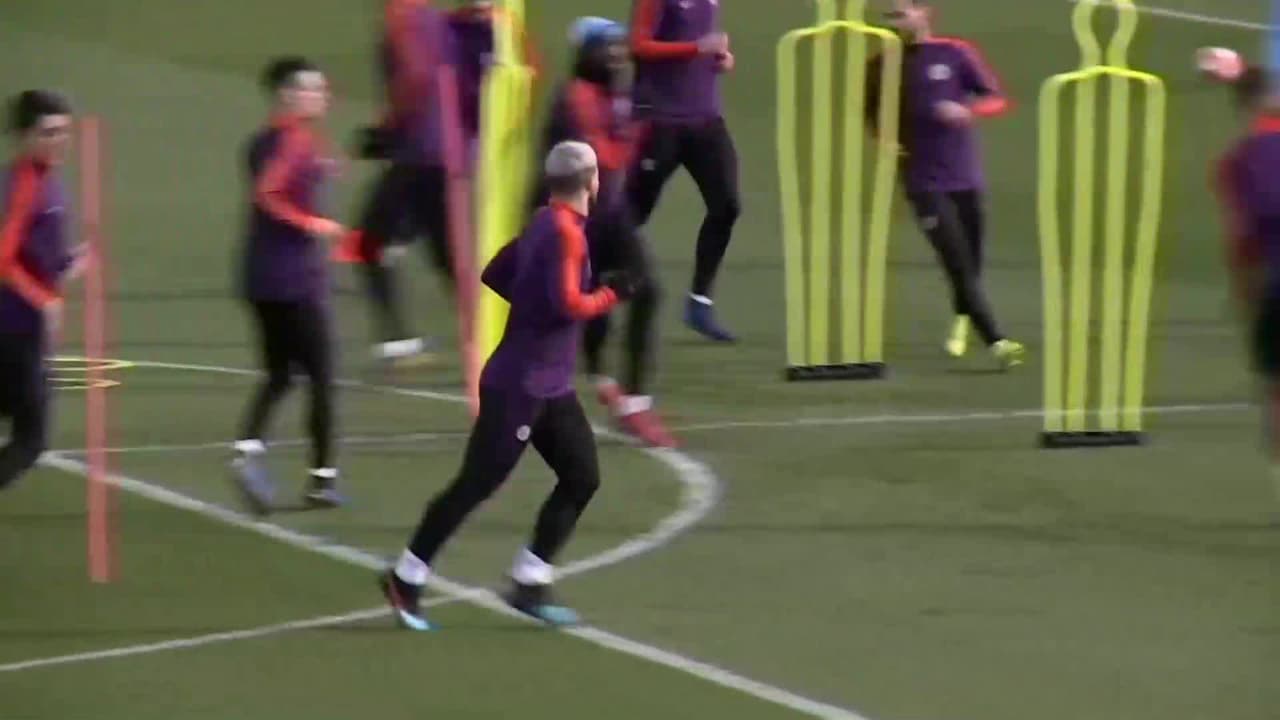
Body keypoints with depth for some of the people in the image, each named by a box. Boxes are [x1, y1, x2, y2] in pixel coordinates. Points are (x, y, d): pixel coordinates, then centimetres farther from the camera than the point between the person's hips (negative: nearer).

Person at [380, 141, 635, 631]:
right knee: (477, 483, -4)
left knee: (582, 477, 8)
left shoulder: (544, 225, 10)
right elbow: (568, 305, -27)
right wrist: (611, 295, -12)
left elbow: (495, 274, 17)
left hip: (550, 387, 10)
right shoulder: (565, 232, -18)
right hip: (521, 385, -10)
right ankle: (406, 581, 5)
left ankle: (529, 585, 11)